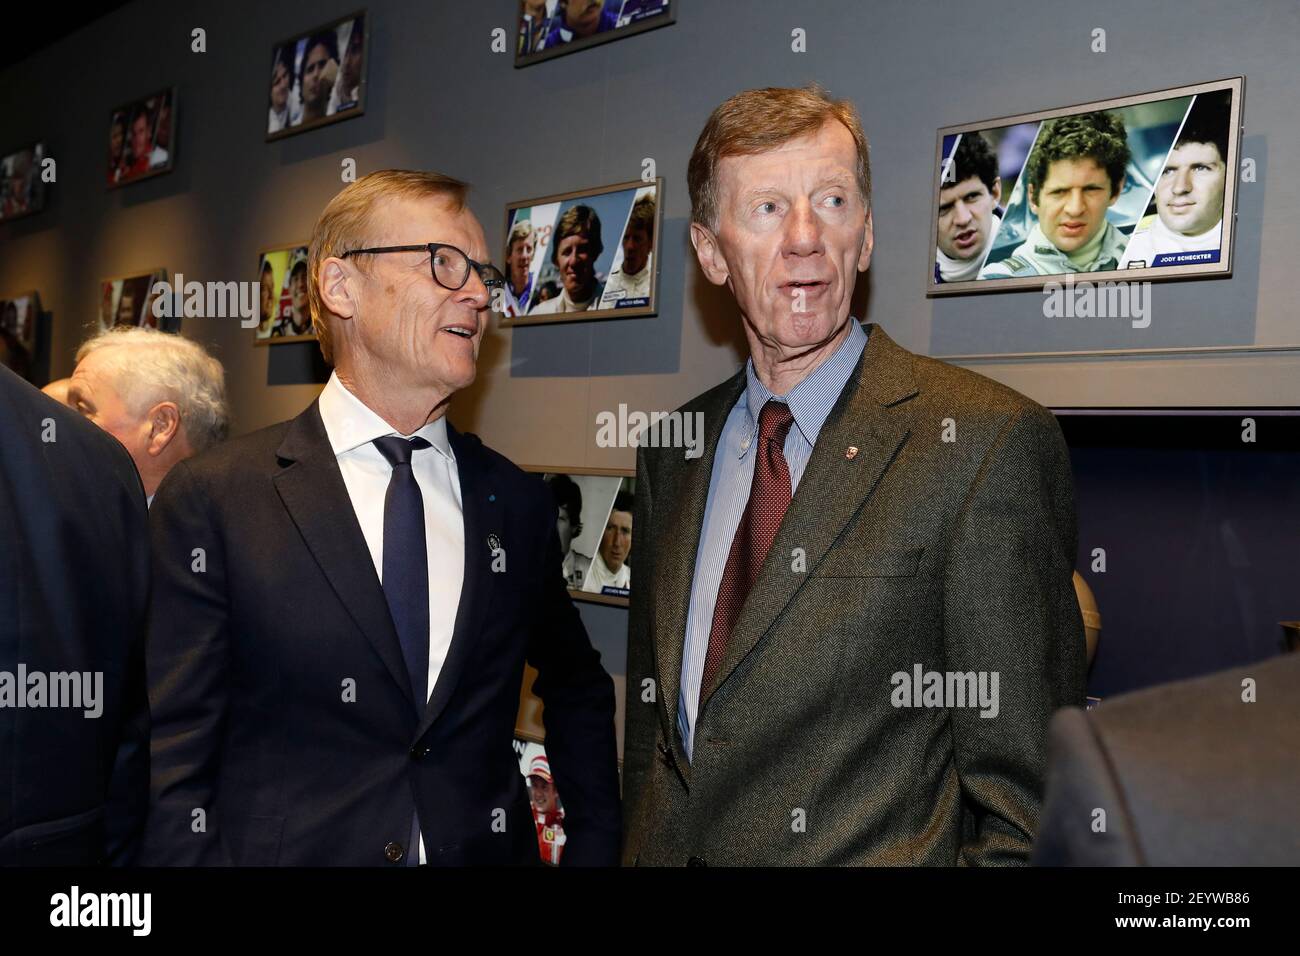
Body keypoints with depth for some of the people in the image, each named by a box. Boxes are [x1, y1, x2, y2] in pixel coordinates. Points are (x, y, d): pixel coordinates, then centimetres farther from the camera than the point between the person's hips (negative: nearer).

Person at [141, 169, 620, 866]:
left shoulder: (517, 503, -1)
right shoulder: (212, 500, -12)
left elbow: (577, 692, 11)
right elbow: (170, 770, -11)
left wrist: (594, 846, 2)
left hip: (489, 848, 3)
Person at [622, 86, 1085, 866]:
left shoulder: (990, 442, -17)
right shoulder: (671, 452, 2)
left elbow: (1025, 795, -16)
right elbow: (652, 723, 8)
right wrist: (637, 848, 4)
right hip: (672, 848, 5)